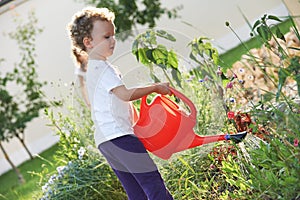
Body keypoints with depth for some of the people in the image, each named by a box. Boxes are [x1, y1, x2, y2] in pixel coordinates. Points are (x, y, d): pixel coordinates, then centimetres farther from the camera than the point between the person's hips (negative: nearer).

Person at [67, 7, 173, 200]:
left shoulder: (93, 68, 23)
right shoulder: (103, 68, -9)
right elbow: (125, 94, -22)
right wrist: (155, 88, -13)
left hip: (104, 140, 10)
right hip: (118, 136, -10)